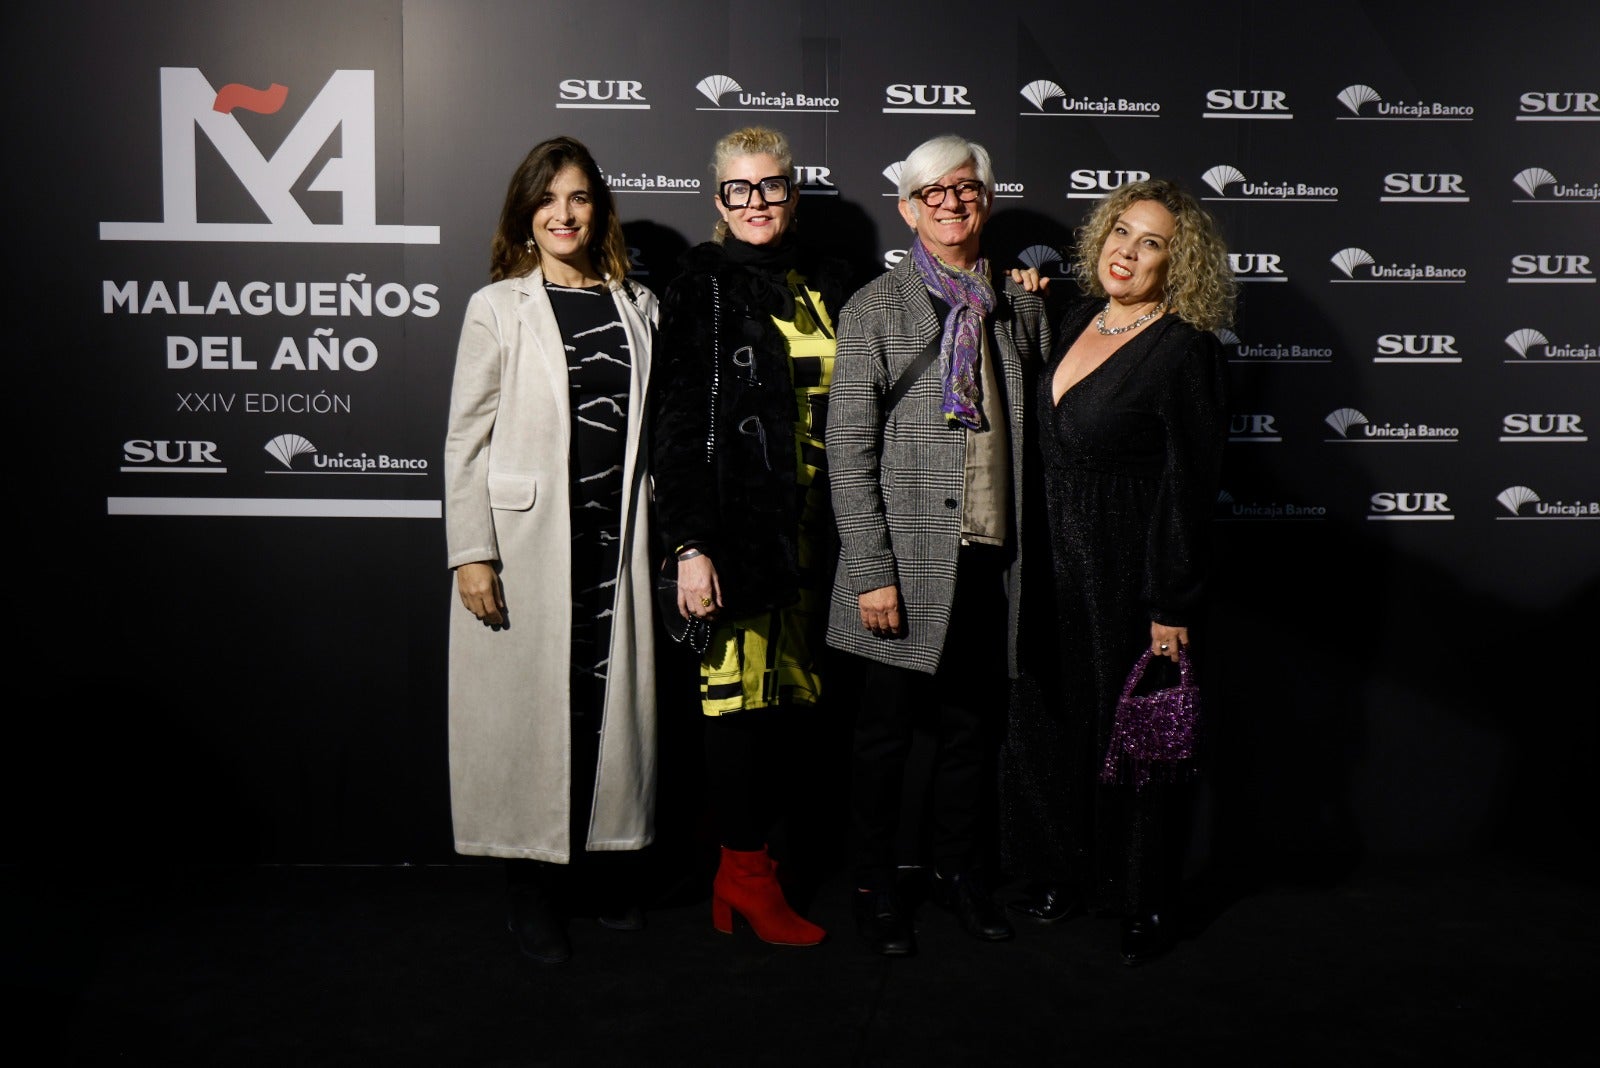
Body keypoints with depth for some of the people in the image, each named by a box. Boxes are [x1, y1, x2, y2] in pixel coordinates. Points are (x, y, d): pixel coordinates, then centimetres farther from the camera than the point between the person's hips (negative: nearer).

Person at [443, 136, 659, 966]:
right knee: (529, 708, 2)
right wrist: (471, 553, -9)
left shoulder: (637, 306, 11)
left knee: (614, 701, 6)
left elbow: (652, 425, 13)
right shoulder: (498, 308, 1)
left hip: (615, 539, 3)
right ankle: (532, 888, 15)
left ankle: (610, 861, 23)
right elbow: (466, 439, -2)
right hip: (528, 539, -3)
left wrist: (663, 538, 10)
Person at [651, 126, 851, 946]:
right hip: (738, 523, -5)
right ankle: (744, 873, 12)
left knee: (788, 694, 8)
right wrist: (691, 544, -14)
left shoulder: (823, 286, 13)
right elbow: (679, 422, -8)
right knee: (742, 688, -2)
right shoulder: (702, 287, -3)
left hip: (810, 529, 5)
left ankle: (749, 857, 22)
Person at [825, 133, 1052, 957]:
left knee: (973, 727, 14)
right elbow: (849, 451, -6)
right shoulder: (874, 308, -1)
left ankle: (959, 873, 33)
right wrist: (872, 572, -12)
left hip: (993, 560, 4)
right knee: (886, 733, 7)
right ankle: (875, 889, 24)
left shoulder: (1020, 310, 11)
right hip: (911, 562, -3)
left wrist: (1029, 549, 4)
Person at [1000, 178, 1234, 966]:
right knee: (1047, 719, 14)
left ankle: (1146, 903, 26)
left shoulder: (1184, 349, -14)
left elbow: (1189, 486, -15)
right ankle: (1067, 875, 34)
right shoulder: (1076, 323, 6)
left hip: (1131, 574, -6)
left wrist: (1173, 606, -16)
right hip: (1057, 566, 7)